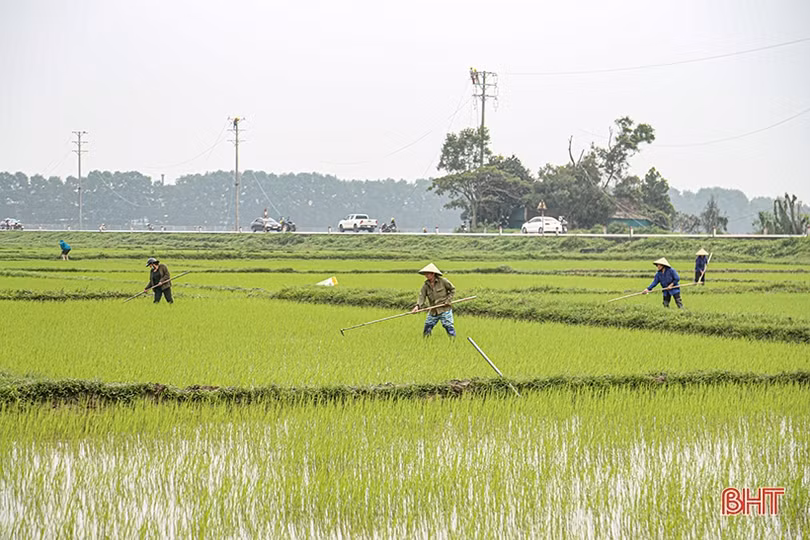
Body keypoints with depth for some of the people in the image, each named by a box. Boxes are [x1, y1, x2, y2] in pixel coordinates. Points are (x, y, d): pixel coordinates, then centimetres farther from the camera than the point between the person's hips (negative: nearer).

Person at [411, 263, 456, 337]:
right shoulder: (425, 285, 2)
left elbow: (453, 290, 3)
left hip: (445, 309, -4)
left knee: (449, 326, -8)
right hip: (433, 311, 4)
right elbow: (422, 296, -8)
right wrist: (417, 306, -25)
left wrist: (448, 300, -8)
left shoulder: (443, 281, -8)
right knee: (427, 328, 8)